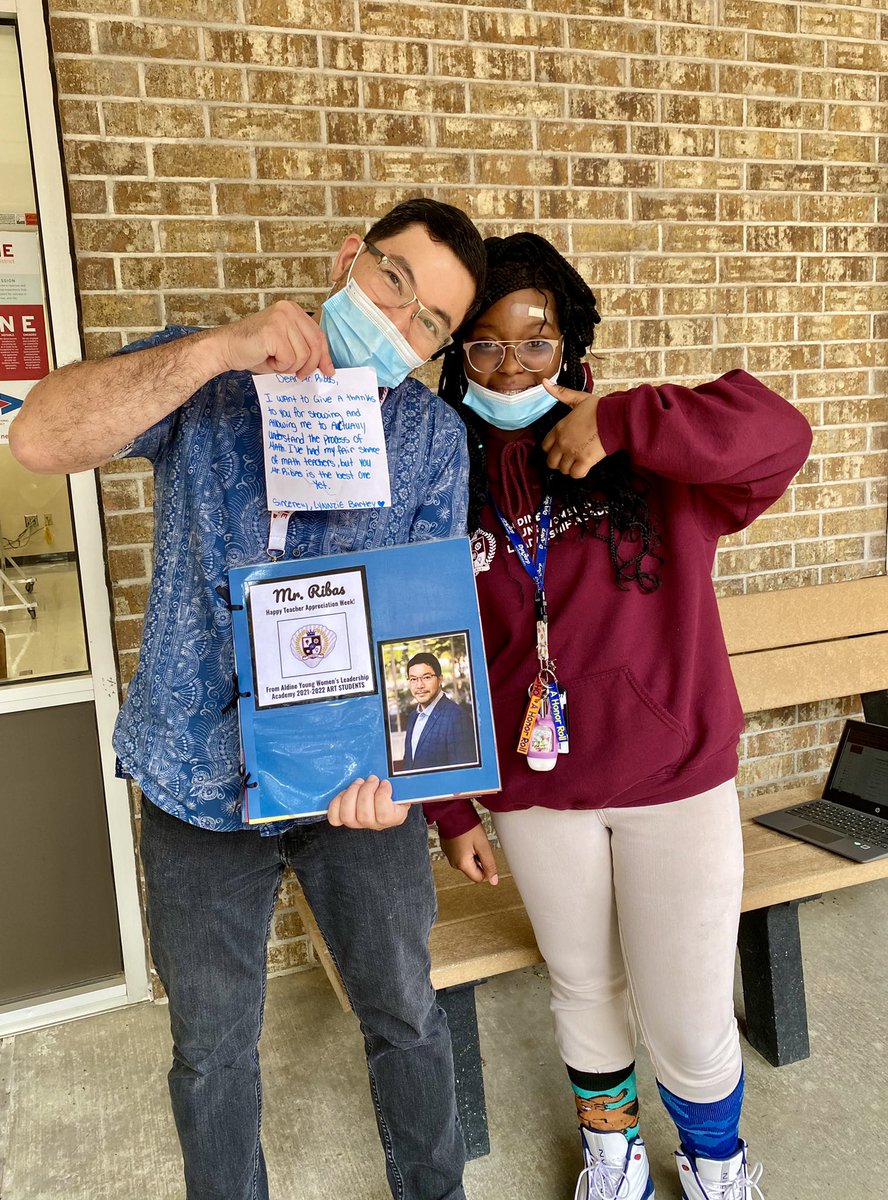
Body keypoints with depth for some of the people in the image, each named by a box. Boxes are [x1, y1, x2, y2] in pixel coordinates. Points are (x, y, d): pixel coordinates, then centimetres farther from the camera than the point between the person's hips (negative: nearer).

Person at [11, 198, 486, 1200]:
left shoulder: (435, 438, -3)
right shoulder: (205, 375, -5)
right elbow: (41, 440, -19)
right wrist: (217, 349, -29)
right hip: (200, 779, 0)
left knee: (406, 1018, 18)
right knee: (212, 1047, 18)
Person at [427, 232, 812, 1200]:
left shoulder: (643, 465, -6)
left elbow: (779, 435, -22)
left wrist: (621, 421, -27)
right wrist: (450, 807, 4)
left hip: (674, 782, -1)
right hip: (535, 798, 2)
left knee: (688, 1022, 7)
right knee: (584, 991, 21)